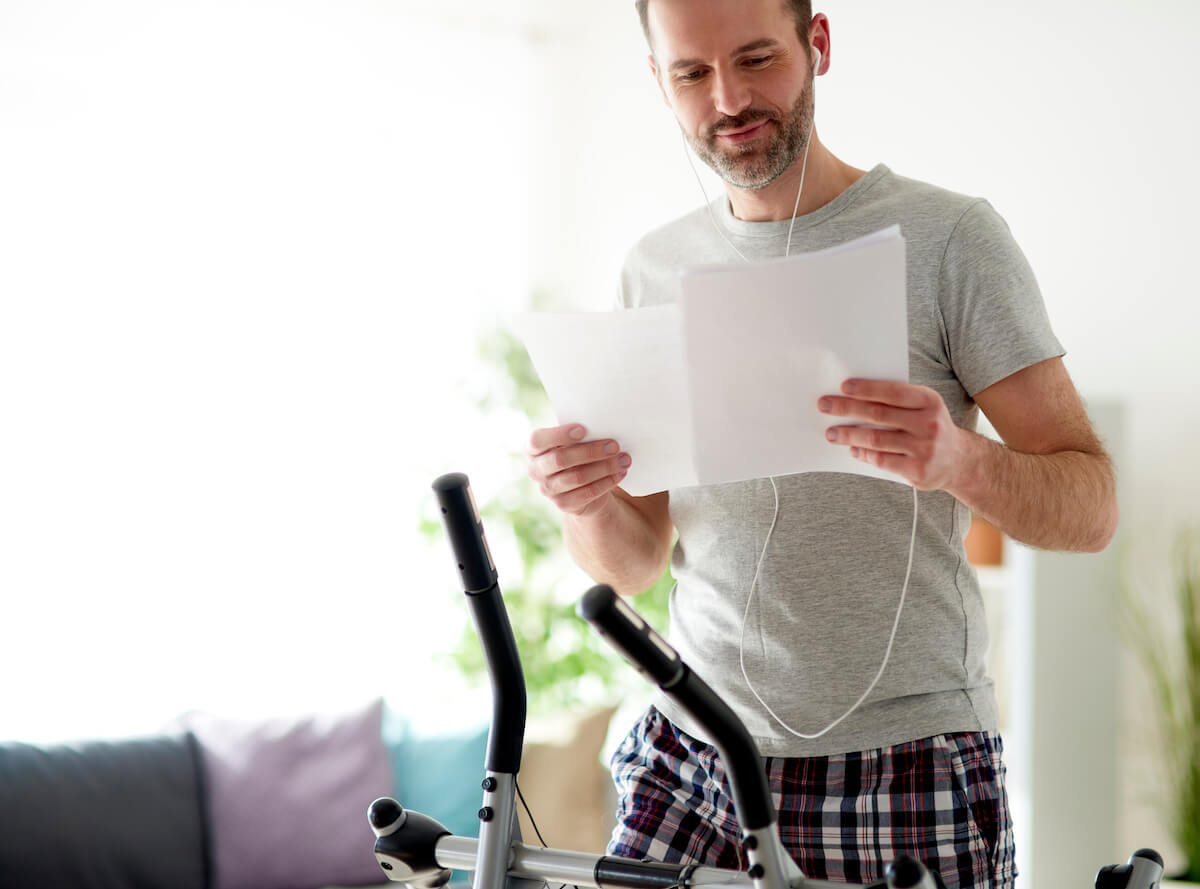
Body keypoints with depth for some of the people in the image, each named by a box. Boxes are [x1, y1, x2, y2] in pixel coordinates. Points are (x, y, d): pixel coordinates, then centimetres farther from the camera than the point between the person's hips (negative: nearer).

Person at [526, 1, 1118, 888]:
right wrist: (587, 506, -14)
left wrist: (959, 460, -28)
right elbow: (632, 565, 10)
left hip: (904, 771, -3)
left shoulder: (945, 235, -4)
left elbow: (1092, 506, -7)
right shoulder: (657, 269, 9)